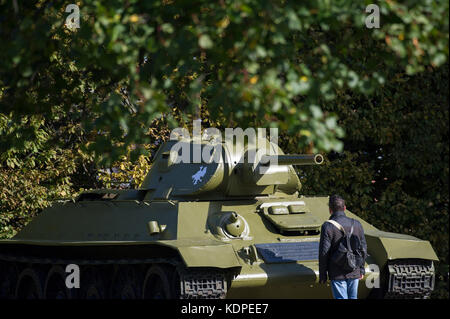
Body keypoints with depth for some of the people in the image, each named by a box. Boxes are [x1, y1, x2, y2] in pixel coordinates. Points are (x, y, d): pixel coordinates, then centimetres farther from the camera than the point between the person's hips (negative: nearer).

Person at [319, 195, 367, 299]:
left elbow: (324, 252, -12)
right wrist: (361, 269, 19)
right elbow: (363, 248, 9)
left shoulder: (328, 226, -12)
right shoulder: (356, 224, 4)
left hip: (337, 274, -4)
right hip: (354, 272, 4)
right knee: (353, 297, 16)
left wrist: (322, 274, -5)